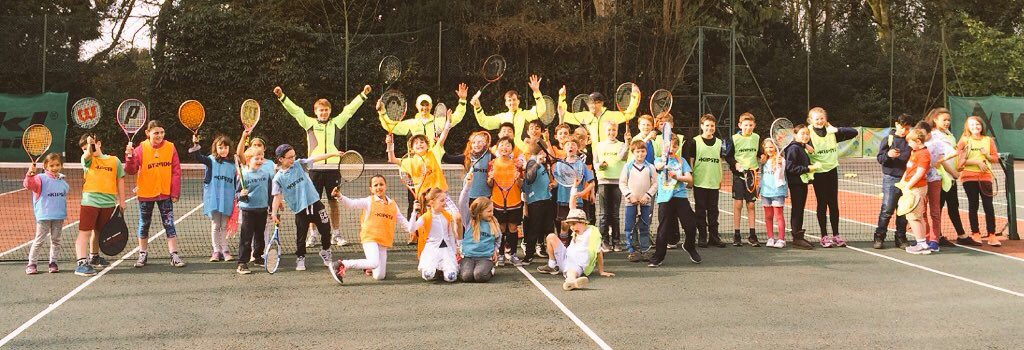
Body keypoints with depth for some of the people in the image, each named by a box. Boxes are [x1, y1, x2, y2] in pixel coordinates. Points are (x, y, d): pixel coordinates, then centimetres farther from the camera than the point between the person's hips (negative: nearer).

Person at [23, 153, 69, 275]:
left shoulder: (63, 182, 11)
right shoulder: (41, 179, -6)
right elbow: (29, 185, -23)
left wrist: (64, 213, 20)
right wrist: (30, 174, -41)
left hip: (58, 217, 5)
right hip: (44, 216, -5)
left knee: (56, 240, 10)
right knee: (39, 241, -2)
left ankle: (53, 263, 18)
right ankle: (31, 264, 7)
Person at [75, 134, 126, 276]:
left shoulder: (114, 160, 9)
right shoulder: (87, 160, 2)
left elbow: (120, 181, 12)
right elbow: (88, 155, -25)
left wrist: (121, 201, 12)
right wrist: (89, 146, -26)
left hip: (108, 203, 3)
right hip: (89, 202, -3)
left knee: (98, 232, 20)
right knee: (85, 232, -9)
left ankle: (94, 257, 38)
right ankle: (81, 263, -14)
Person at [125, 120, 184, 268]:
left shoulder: (170, 147, -4)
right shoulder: (141, 149, -6)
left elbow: (176, 171, -3)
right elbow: (131, 170, -10)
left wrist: (175, 192, -7)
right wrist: (130, 157, -28)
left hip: (165, 193, 0)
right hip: (146, 194, 0)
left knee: (169, 224, -1)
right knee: (144, 225, 11)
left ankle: (174, 255, 3)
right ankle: (143, 255, 23)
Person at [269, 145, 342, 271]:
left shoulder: (299, 164, 0)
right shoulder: (278, 178, -5)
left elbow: (315, 158, -7)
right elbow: (277, 196, -5)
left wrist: (333, 154, -16)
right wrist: (274, 213, -16)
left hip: (315, 204, 2)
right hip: (300, 210, -2)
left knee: (325, 230, 8)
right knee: (301, 236, 2)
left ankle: (325, 252, 31)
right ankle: (300, 258, 21)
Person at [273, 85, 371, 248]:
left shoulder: (336, 123, 11)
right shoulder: (309, 123, 9)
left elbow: (350, 109, 11)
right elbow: (295, 110, 5)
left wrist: (363, 94, 8)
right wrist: (282, 97, -3)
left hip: (333, 168, 1)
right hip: (315, 168, -1)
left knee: (334, 202, 5)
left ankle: (336, 234, 12)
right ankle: (312, 235, 10)